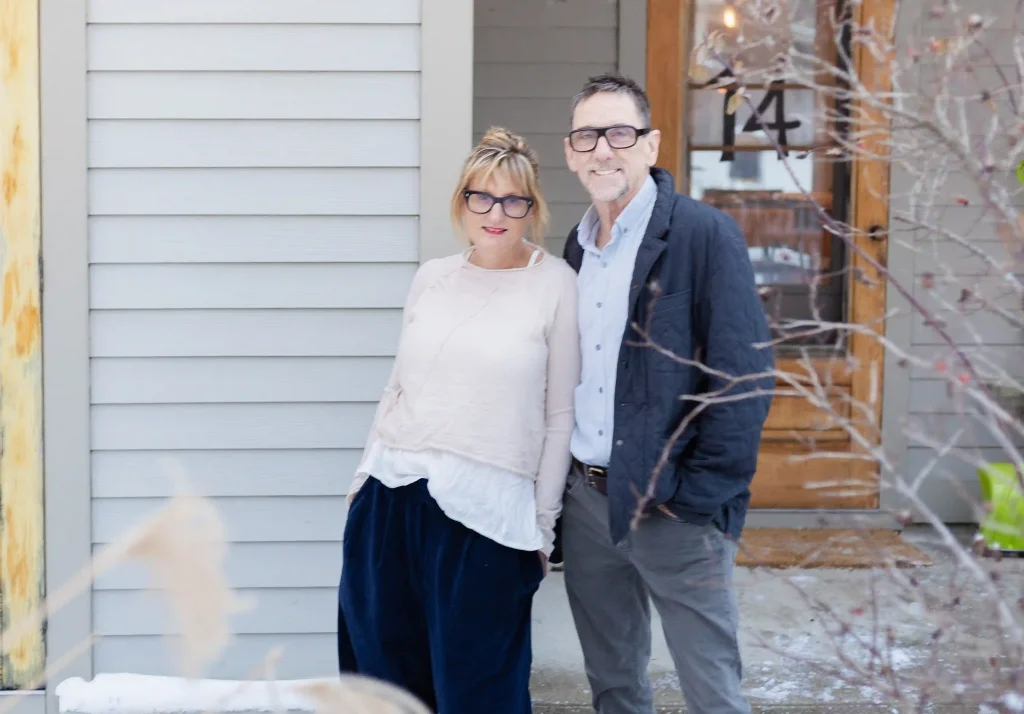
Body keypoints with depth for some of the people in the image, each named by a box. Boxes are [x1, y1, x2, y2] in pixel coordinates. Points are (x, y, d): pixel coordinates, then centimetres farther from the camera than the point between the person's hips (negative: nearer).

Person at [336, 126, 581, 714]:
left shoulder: (555, 283, -3)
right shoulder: (432, 277, 8)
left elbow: (561, 415, 0)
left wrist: (542, 526, 1)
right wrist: (365, 480, 16)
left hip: (485, 511, -4)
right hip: (392, 497, 4)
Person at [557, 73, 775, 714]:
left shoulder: (705, 235, -11)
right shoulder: (578, 247, 10)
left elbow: (746, 378, -15)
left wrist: (697, 497, -17)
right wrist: (560, 483, 10)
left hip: (674, 510, -6)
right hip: (586, 499, 6)